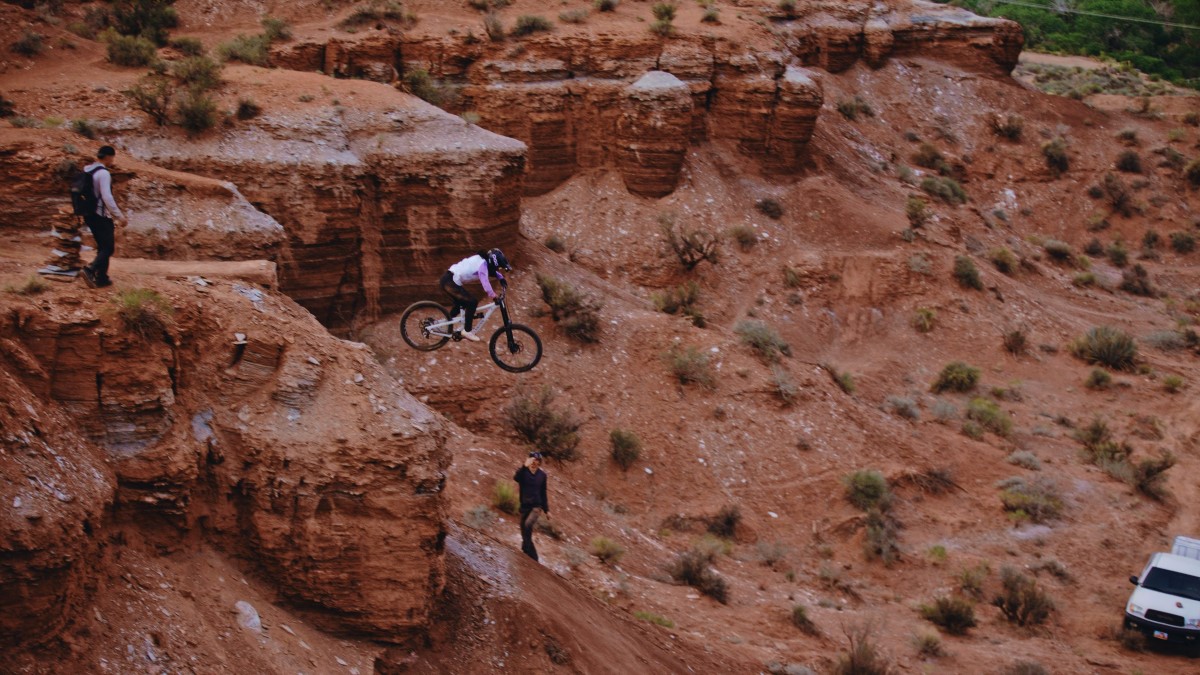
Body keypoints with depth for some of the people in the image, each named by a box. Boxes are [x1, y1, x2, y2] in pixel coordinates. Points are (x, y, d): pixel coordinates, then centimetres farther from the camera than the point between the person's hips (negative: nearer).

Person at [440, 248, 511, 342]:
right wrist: (494, 296, -27)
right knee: (472, 301, -10)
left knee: (461, 304, 26)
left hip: (449, 279, 10)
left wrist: (501, 278, 13)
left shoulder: (482, 260, 9)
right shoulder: (482, 265, -18)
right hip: (450, 282, -10)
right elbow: (485, 283, -28)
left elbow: (492, 271, 27)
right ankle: (467, 331, -4)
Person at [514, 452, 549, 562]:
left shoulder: (542, 475, 3)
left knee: (528, 524, -28)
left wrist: (546, 510, 13)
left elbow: (543, 493, 11)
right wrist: (525, 466, -40)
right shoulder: (523, 472, -4)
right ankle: (533, 559, 14)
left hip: (536, 506, -1)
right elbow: (516, 478, -28)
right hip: (524, 506, 1)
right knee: (525, 535, 3)